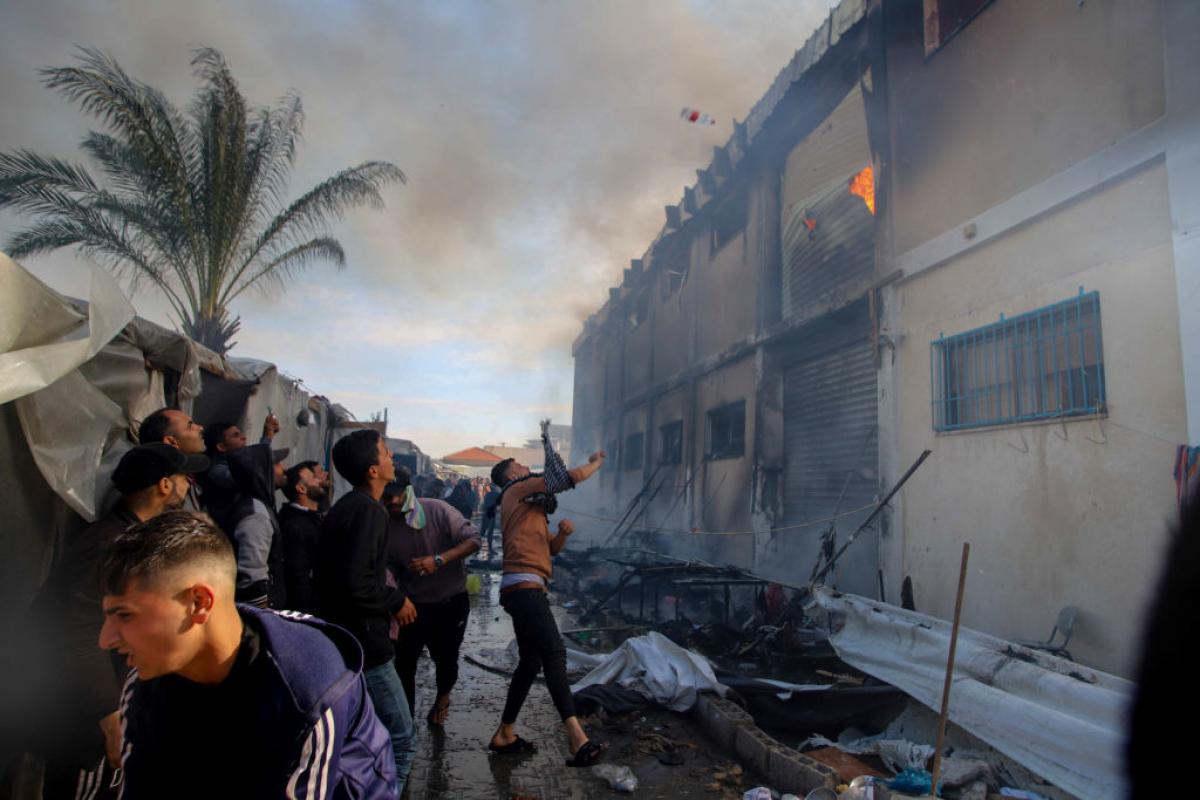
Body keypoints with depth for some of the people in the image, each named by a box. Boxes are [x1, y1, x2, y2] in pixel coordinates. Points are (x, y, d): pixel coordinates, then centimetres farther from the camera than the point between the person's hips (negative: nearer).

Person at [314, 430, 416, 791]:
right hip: (363, 642, -10)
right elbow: (355, 582, -29)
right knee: (400, 739, -2)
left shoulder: (343, 507, 13)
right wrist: (396, 601, -13)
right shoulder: (368, 510, -18)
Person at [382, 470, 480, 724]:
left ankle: (442, 698, 40)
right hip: (414, 603, 2)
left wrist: (439, 560, -33)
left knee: (446, 658, 6)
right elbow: (391, 568, -1)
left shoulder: (437, 510, -21)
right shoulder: (384, 526, -11)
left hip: (452, 601, -2)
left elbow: (472, 539, -21)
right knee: (404, 662, -4)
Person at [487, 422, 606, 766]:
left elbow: (550, 548, 26)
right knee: (554, 654, -21)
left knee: (531, 661, 14)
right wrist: (596, 463, 9)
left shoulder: (529, 505, 29)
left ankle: (504, 735, 22)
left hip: (526, 588, 10)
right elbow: (565, 478, -7)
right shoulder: (517, 490, 2)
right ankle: (577, 738, -31)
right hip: (524, 585, -10)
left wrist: (563, 532, 5)